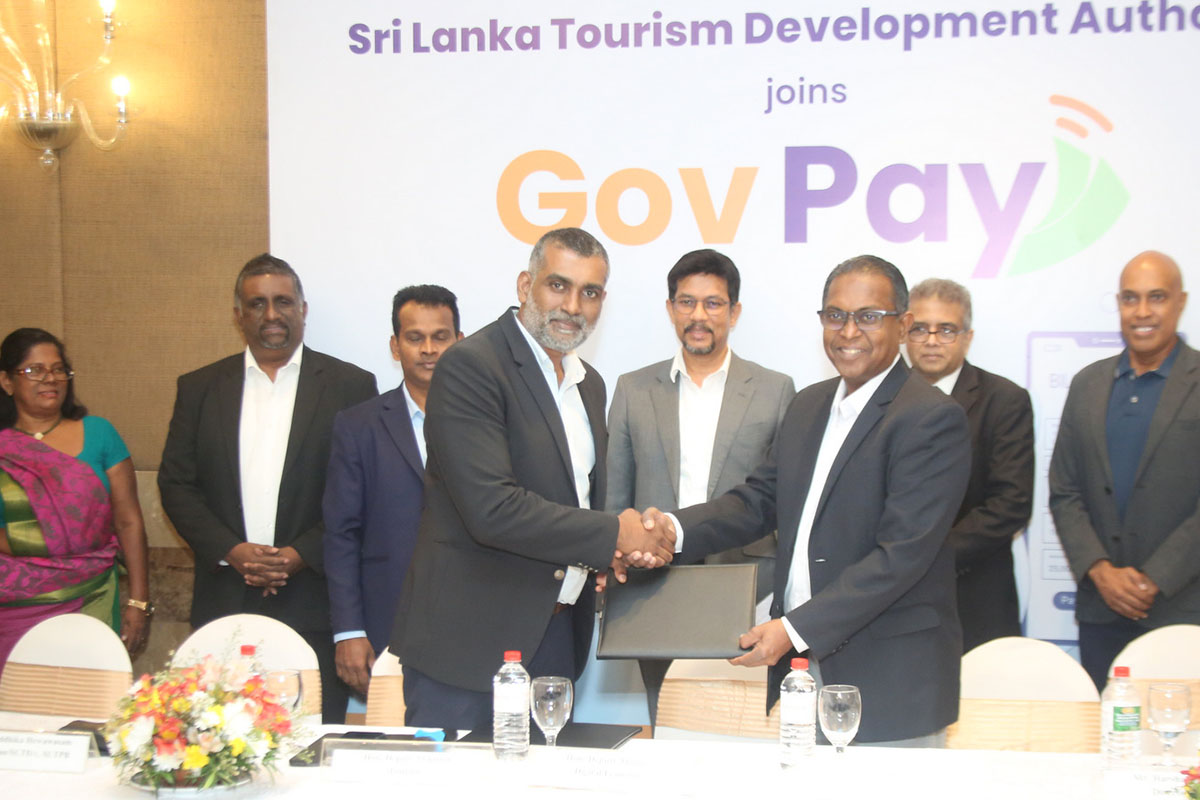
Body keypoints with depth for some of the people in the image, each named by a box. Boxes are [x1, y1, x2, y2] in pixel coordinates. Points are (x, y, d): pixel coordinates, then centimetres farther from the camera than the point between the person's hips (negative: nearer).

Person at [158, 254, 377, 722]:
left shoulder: (349, 386, 3)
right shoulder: (200, 389, 12)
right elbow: (176, 484, 7)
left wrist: (302, 554, -11)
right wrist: (231, 551, -7)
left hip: (314, 601, -2)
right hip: (225, 605, 2)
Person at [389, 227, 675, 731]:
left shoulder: (589, 383, 14)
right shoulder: (471, 366, -13)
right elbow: (492, 508, -22)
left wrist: (613, 553, 2)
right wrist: (613, 535, -15)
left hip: (556, 640, 8)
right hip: (469, 641, -7)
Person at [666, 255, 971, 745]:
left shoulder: (933, 420, -13)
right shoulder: (809, 405, 13)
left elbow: (902, 554, -20)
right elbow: (760, 499, 12)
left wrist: (795, 629, -23)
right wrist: (675, 530, -7)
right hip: (801, 667, 7)